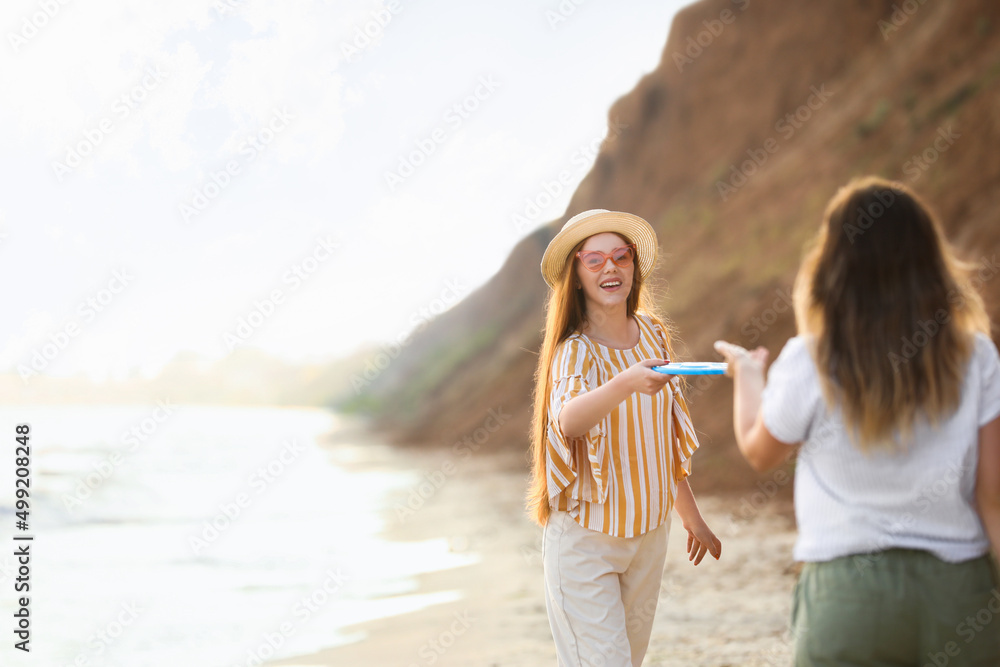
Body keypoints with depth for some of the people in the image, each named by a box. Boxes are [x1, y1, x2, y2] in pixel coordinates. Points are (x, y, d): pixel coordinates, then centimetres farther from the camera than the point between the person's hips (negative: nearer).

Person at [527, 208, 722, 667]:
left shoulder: (652, 334, 2)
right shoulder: (575, 352, -17)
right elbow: (568, 421, -40)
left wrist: (692, 517, 19)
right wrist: (627, 382, -57)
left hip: (648, 530, 6)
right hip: (585, 539, -6)